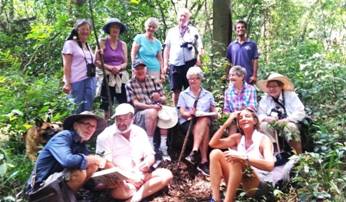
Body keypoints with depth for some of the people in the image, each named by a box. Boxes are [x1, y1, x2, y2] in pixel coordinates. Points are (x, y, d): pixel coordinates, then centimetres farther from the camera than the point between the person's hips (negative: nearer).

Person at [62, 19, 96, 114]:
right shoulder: (70, 44, -1)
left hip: (90, 80, 7)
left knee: (87, 109, 7)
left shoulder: (88, 46, 21)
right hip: (76, 81, -7)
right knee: (76, 110, -5)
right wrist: (67, 83, -16)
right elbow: (67, 65, -9)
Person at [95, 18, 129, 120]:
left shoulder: (123, 44, 12)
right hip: (108, 77, -2)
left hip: (121, 78, 2)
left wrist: (119, 67, -10)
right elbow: (97, 61, -2)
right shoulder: (103, 42, 3)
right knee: (107, 107, 1)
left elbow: (125, 63, 10)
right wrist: (109, 67, -15)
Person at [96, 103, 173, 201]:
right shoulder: (106, 136, -5)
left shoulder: (140, 132, 9)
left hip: (138, 177, 6)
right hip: (117, 179, -5)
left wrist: (147, 163, -16)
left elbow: (150, 156, 10)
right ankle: (147, 188, -11)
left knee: (167, 174, -15)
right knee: (122, 191, -39)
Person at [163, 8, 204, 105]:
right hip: (175, 64, 1)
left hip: (189, 63, -1)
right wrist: (165, 64, 5)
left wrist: (198, 58, -11)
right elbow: (167, 49, 14)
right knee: (176, 90, 4)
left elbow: (199, 47, 6)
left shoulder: (194, 31, 11)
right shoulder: (171, 31, 15)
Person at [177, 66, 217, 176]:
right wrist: (190, 113, -19)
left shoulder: (208, 95, 23)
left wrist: (214, 114, -9)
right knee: (205, 129, -35)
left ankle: (194, 151, -44)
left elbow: (214, 113, 16)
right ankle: (204, 161, -40)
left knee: (204, 120, -37)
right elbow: (182, 112, 3)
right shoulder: (183, 94, 18)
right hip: (188, 122, -1)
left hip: (205, 120, 2)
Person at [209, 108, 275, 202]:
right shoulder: (237, 137, 9)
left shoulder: (263, 139, -8)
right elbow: (213, 143, 1)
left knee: (236, 161, -31)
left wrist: (243, 157, -34)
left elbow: (270, 165, -25)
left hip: (256, 184, -6)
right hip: (238, 182, 6)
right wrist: (226, 123, -4)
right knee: (216, 153, -10)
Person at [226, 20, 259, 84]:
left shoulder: (252, 44, 3)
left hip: (249, 78, -2)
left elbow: (255, 61, -2)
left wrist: (254, 75, -9)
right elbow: (228, 61, 12)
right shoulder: (231, 45, 9)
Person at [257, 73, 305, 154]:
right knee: (263, 125, -28)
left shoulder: (291, 95, 0)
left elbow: (300, 112, -8)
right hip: (273, 126, 2)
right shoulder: (265, 98, 7)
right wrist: (266, 118, -19)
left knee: (290, 126, -35)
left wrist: (286, 120, -22)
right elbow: (260, 115, 5)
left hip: (289, 124, -2)